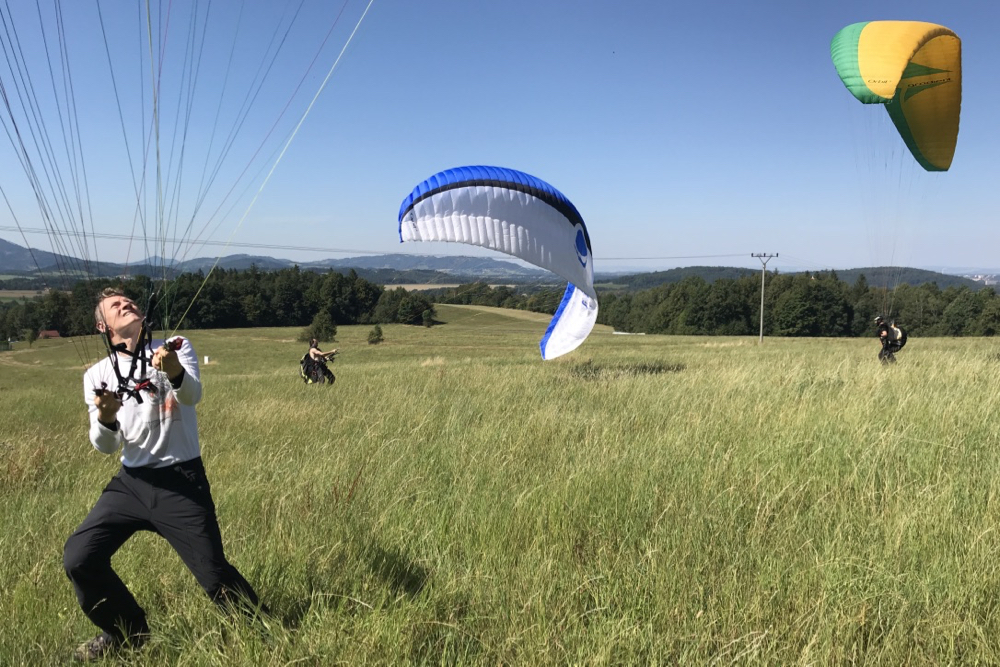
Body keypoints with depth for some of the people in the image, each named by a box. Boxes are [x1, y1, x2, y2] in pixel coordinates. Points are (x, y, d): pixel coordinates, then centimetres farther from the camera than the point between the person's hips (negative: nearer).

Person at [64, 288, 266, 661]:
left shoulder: (175, 349, -2)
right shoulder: (97, 375, 3)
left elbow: (193, 396, -22)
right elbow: (106, 448, -1)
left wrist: (175, 373, -45)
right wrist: (105, 417, -24)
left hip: (182, 482, -3)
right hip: (131, 482, 4)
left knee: (213, 574, -6)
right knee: (78, 559, -6)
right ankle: (127, 633, 20)